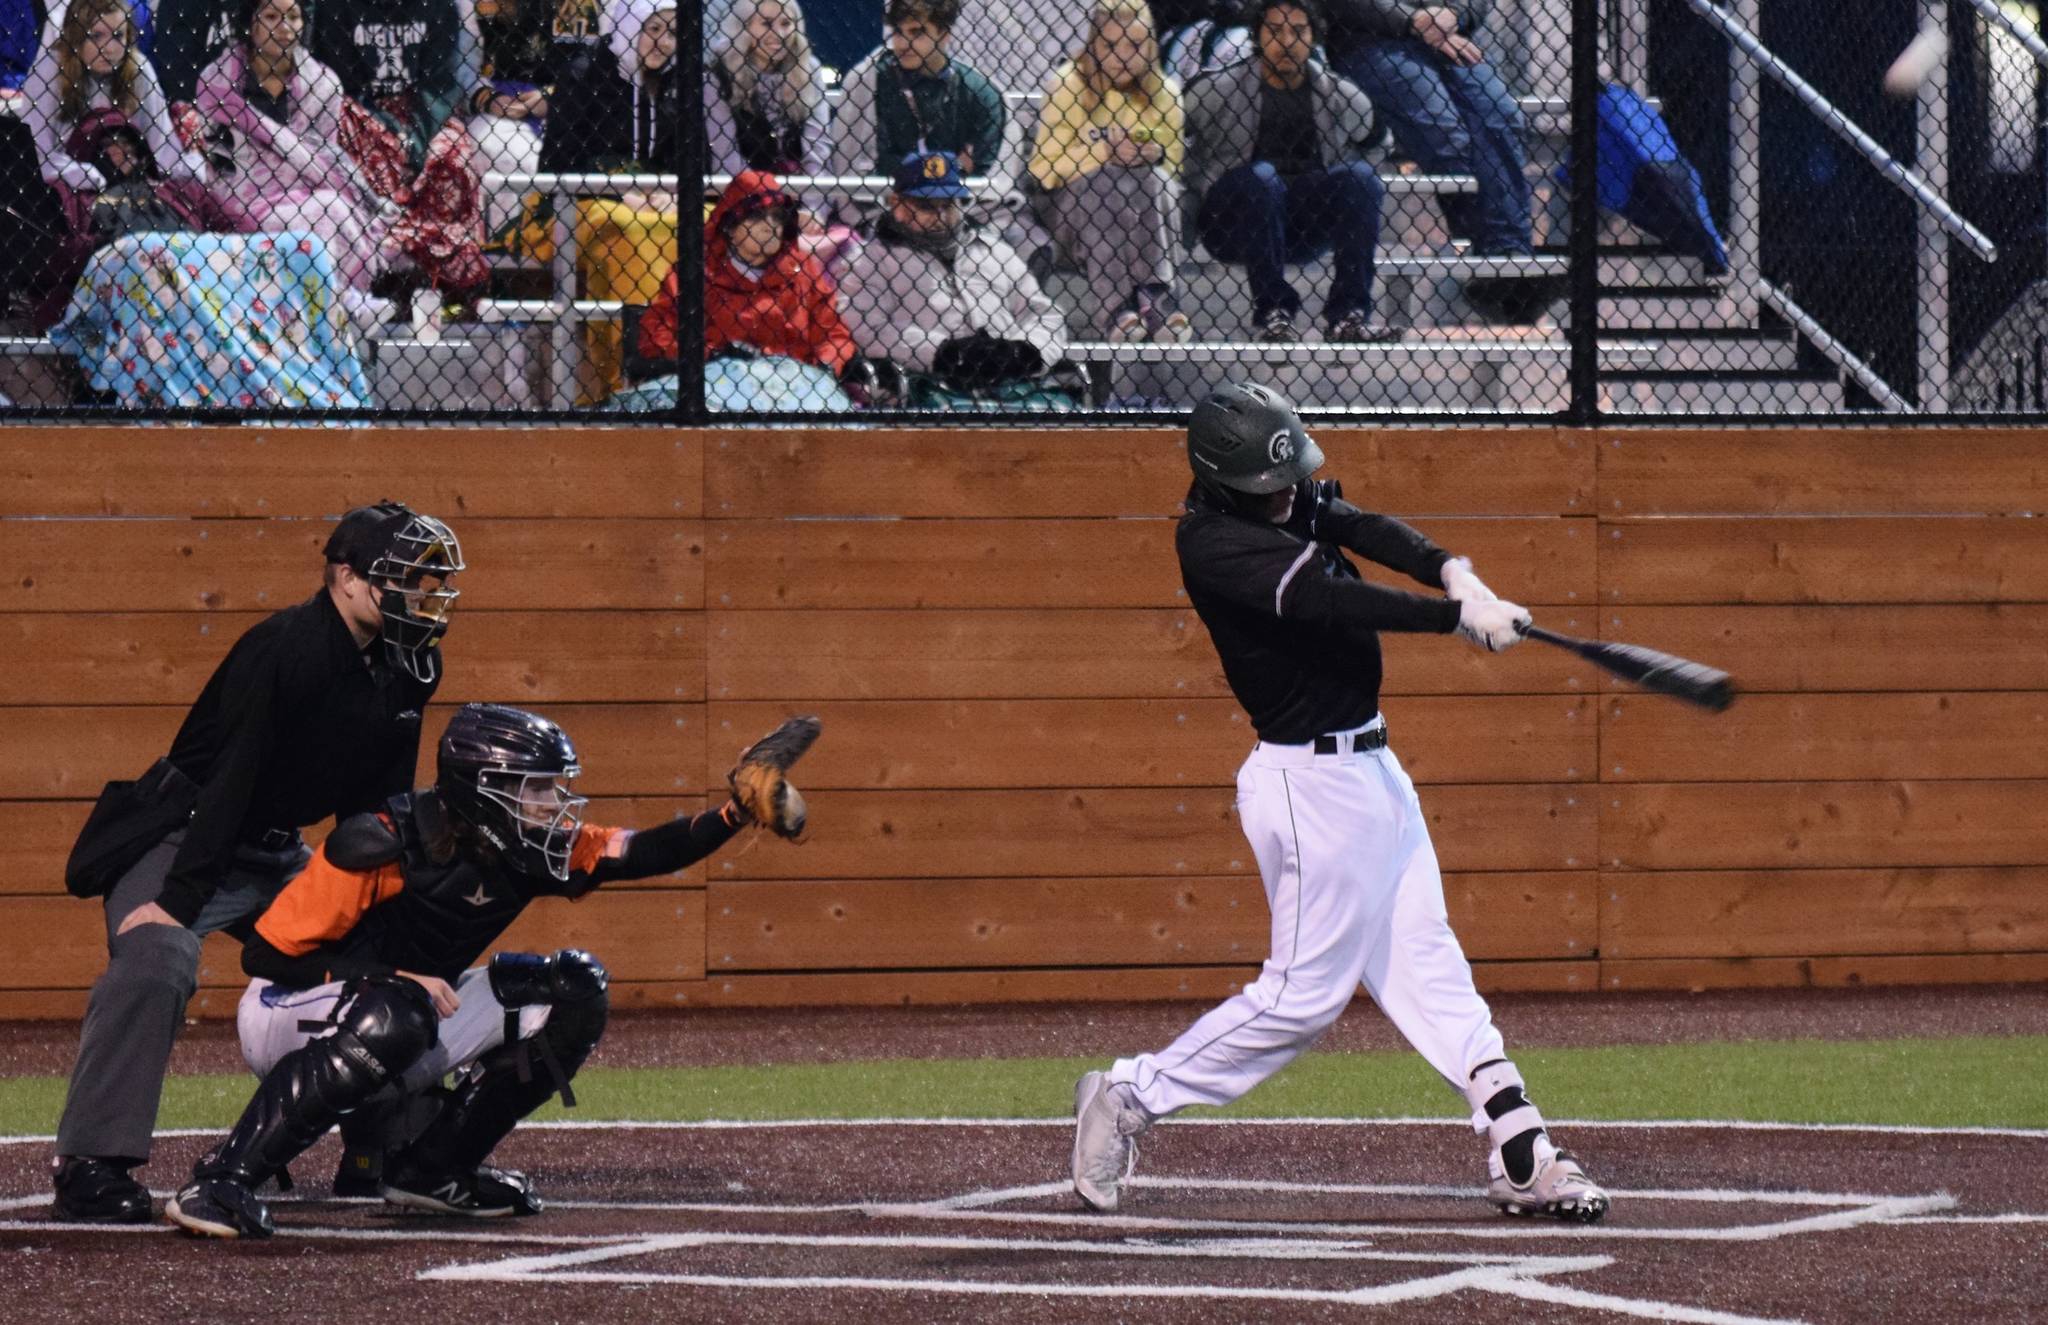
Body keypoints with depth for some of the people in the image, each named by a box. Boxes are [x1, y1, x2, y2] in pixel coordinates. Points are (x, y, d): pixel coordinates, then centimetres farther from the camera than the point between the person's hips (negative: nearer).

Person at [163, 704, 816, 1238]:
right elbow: (266, 953, -23)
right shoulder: (386, 845, -26)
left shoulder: (518, 853, -5)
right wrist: (399, 977, -28)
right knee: (392, 1019, -42)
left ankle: (428, 1168, 3)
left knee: (572, 992, -3)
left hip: (410, 1012, 8)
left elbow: (641, 854, -6)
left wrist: (735, 813, -22)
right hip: (288, 1014, -8)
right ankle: (218, 1183, -36)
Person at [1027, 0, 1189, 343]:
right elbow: (1043, 169, -4)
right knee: (1105, 184, -35)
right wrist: (1102, 153, -18)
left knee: (1153, 181, -31)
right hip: (1076, 209, -2)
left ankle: (1156, 298, -44)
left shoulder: (1162, 93, 7)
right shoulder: (1069, 87, -1)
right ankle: (1116, 308, -48)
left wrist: (1156, 157, -11)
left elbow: (1173, 169, 13)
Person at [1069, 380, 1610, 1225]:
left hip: (1369, 768, 9)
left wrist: (1451, 571, -28)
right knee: (1305, 992, -3)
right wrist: (1458, 616, -32)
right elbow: (1330, 603, -29)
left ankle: (1521, 1155, 10)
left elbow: (1367, 532, -9)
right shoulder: (1212, 543, -20)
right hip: (1313, 783, -9)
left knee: (1425, 963, 9)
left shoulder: (1292, 501, 6)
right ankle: (1128, 1098, 8)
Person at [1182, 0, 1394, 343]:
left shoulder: (1343, 98, 8)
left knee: (1360, 174, -22)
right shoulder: (1216, 91, 1)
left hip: (1307, 229, 3)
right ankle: (1272, 312, -35)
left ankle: (1350, 314, -29)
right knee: (1261, 176, -33)